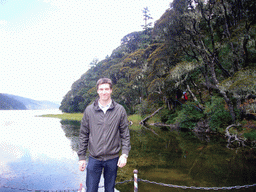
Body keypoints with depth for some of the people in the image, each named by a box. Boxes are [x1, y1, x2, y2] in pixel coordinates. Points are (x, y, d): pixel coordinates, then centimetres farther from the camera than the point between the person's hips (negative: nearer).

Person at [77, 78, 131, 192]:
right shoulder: (89, 110, -2)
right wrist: (81, 157, 2)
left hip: (112, 158, 0)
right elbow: (83, 135, 3)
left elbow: (125, 134, 1)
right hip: (94, 158, 0)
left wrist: (124, 154, -7)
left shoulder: (120, 110, -3)